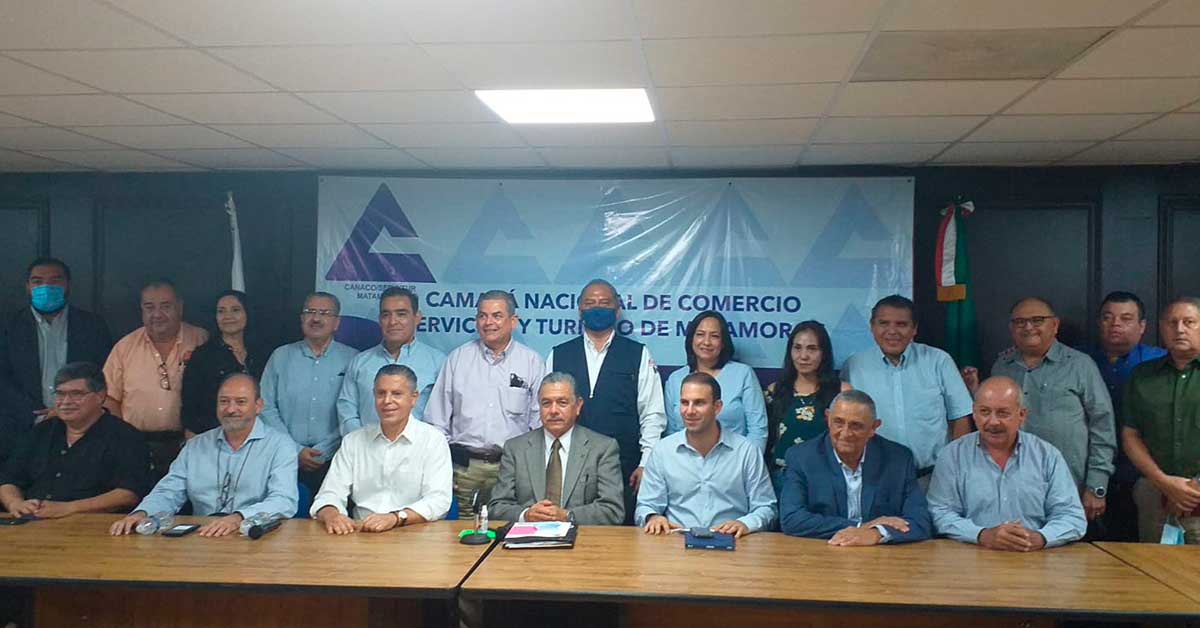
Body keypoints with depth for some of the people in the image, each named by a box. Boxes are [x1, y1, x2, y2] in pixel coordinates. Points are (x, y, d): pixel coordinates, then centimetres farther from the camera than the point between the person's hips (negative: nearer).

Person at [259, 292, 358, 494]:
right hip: (285, 461, 2)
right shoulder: (280, 356, 10)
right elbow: (267, 409, 4)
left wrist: (323, 452, -9)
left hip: (332, 462, -1)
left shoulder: (351, 359, 4)